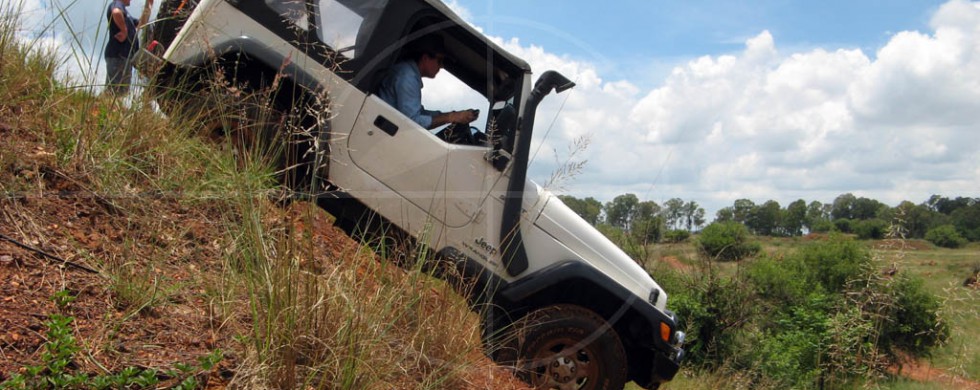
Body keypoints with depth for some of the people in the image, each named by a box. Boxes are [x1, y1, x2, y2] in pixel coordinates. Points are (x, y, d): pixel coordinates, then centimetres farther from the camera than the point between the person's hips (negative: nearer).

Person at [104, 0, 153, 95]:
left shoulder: (123, 10, 24)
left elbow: (141, 24, 32)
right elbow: (116, 13, -31)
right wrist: (124, 31, -22)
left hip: (126, 56, 10)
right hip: (117, 55, -10)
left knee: (123, 93, 11)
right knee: (114, 91, -14)